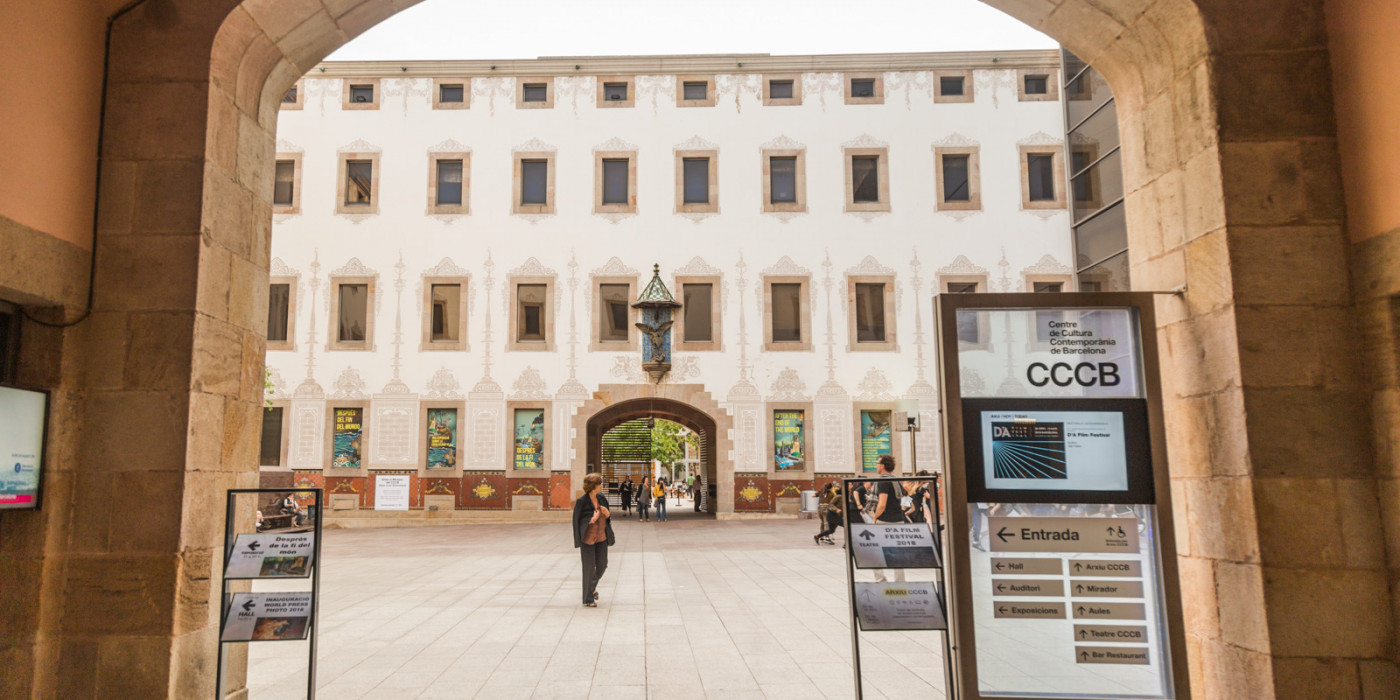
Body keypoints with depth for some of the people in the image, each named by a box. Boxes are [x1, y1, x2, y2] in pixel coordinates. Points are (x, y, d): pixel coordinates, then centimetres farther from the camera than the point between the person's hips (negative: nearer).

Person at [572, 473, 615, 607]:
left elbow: (609, 518, 14)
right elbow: (576, 521, -11)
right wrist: (591, 520, -22)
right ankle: (588, 599, 15)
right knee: (589, 568, 1)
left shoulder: (602, 498, 4)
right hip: (587, 539, -6)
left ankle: (592, 586, 39)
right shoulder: (581, 501, -14)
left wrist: (607, 514, -8)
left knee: (602, 565, 10)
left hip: (601, 538, 6)